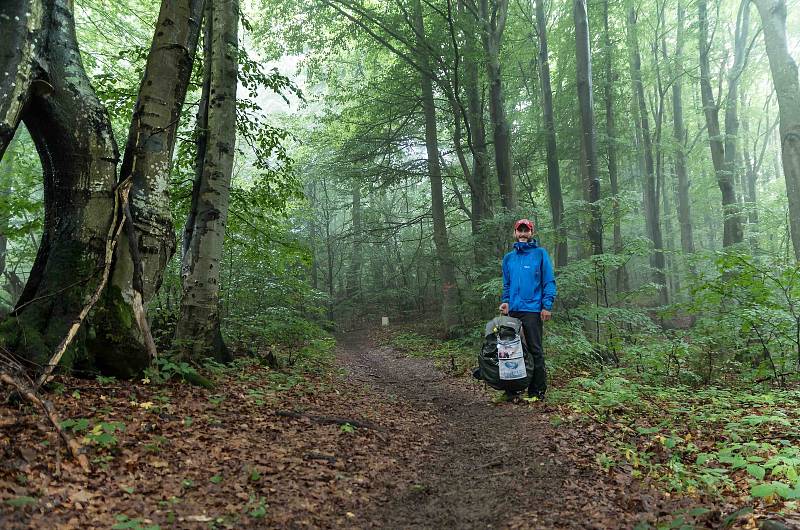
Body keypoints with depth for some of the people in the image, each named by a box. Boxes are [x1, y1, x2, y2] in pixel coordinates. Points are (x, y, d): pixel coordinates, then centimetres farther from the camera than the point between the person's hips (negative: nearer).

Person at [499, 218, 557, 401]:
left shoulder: (540, 253, 0)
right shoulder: (508, 257, 14)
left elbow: (549, 281, -4)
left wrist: (547, 305, -12)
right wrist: (506, 301, 3)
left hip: (533, 310, -5)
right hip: (513, 310, 5)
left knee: (535, 350, 0)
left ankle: (538, 390, 8)